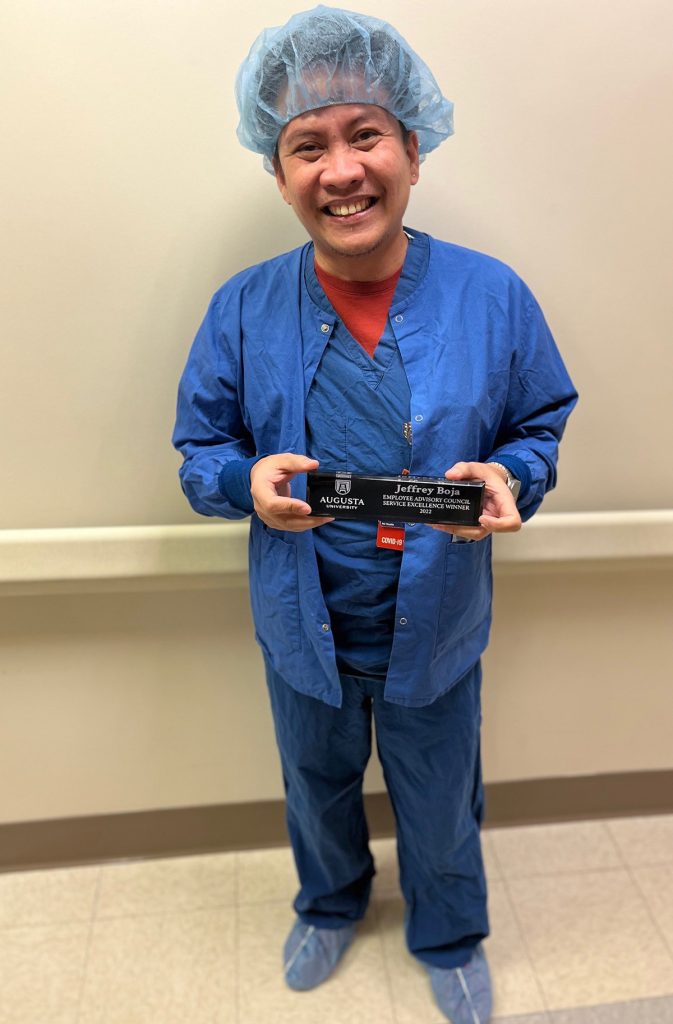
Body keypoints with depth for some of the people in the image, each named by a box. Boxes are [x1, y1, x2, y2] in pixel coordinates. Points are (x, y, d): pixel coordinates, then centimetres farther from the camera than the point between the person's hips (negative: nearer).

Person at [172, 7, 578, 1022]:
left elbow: (542, 427, -2)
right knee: (319, 789, 28)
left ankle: (450, 938, 58)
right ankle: (330, 905, 63)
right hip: (303, 631, 2)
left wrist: (506, 478, -24)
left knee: (440, 807, 23)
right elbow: (200, 451, -3)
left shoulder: (494, 296, -12)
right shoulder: (244, 309, -10)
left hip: (436, 630, 0)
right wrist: (250, 480, -25)